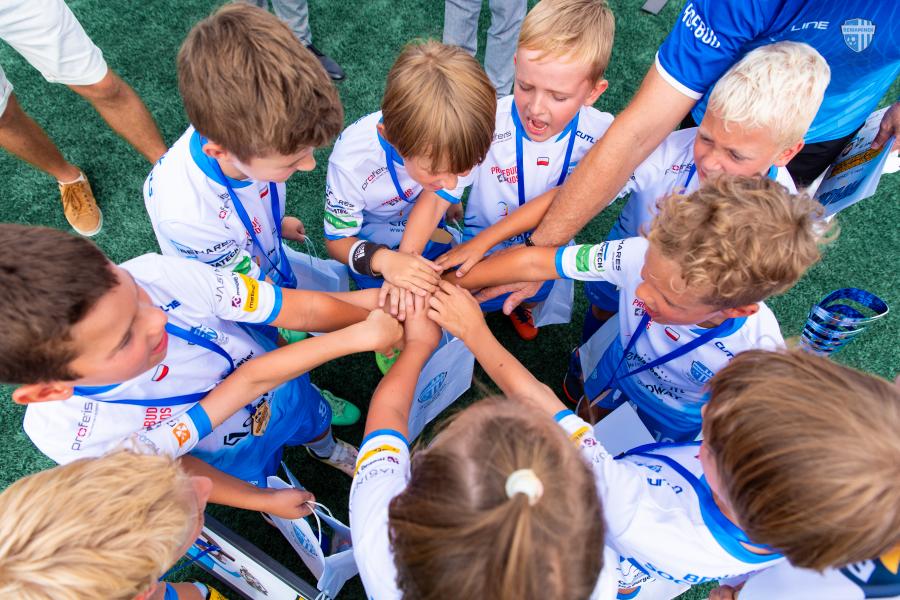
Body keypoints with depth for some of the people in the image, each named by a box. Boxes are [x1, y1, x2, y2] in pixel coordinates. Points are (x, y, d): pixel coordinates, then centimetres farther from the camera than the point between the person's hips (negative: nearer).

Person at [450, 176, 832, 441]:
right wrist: (448, 285, -29)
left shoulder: (757, 349, -43)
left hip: (678, 417, -1)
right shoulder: (644, 255, -42)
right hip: (621, 366, 2)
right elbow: (535, 262, -33)